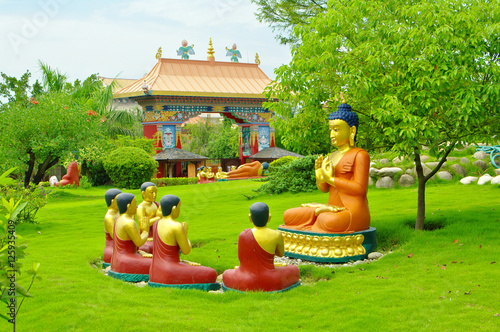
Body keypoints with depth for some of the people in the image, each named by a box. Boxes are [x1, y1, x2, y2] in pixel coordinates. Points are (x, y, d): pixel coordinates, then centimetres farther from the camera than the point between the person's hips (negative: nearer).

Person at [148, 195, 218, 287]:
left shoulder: (157, 223, 9)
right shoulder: (177, 227, -17)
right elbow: (186, 251, -8)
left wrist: (183, 262, 17)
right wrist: (185, 233, 6)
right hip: (170, 274, -9)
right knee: (211, 275, -2)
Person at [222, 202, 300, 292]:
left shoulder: (243, 235, -11)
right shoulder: (277, 235, -13)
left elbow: (241, 257, 5)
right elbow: (281, 253, 6)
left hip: (244, 285, 0)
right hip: (269, 284, 0)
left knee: (227, 274, 34)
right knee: (294, 270, 28)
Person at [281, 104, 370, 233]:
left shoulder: (360, 155, -5)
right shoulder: (332, 156, 19)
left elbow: (360, 189, -15)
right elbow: (324, 188, 15)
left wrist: (330, 179, -13)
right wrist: (319, 176, -6)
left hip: (353, 214, -7)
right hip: (334, 211, 7)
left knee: (329, 221, -41)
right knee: (288, 215, -8)